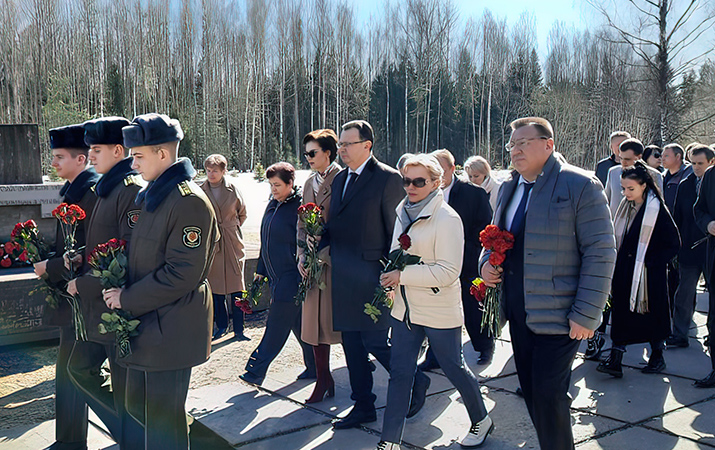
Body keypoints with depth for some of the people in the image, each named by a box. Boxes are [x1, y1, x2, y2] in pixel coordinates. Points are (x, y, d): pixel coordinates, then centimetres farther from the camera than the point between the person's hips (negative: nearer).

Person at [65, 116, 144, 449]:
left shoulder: (131, 191, -19)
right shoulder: (105, 189, 11)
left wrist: (83, 284, -17)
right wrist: (78, 257, 6)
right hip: (96, 307, 10)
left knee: (126, 389, 3)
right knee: (79, 368, 20)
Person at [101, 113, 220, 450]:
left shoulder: (189, 201, -19)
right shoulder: (150, 196, 11)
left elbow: (183, 273, -23)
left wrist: (128, 298, -16)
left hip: (170, 330, -9)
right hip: (146, 322, 10)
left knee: (162, 415, 3)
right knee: (137, 404, 20)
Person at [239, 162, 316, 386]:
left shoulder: (299, 207, -13)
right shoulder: (272, 204, 12)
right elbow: (266, 241, 20)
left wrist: (302, 281, -15)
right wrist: (261, 269, 20)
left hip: (291, 277, -8)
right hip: (276, 276, 8)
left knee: (276, 326, -4)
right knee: (298, 324, 14)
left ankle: (256, 371, 1)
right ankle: (314, 367, 25)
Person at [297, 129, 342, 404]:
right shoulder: (310, 183, 15)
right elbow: (302, 223, 16)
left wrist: (325, 255, -15)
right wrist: (301, 256, 4)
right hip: (313, 261, 7)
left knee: (336, 318, 0)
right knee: (316, 321, 8)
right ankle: (323, 381, 19)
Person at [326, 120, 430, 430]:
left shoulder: (388, 178, -9)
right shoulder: (339, 179, 14)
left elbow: (397, 232, -11)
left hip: (371, 278, -7)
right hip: (343, 279, 8)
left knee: (374, 342, -3)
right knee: (352, 344, 13)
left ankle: (415, 382, 23)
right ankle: (363, 407, 26)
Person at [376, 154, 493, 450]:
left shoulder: (447, 218, -16)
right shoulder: (403, 210, 7)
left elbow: (448, 271, -21)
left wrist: (402, 275, -21)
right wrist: (391, 279, 2)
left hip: (439, 311, -6)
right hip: (405, 308, 6)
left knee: (454, 369, 10)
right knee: (399, 372, 7)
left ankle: (481, 421, 36)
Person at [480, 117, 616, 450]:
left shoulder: (580, 185, -10)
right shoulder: (509, 187, 11)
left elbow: (601, 253, -13)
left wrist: (586, 315, -17)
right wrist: (487, 262, 1)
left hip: (557, 316, -7)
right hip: (518, 312, 7)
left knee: (548, 395, -4)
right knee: (531, 391, 14)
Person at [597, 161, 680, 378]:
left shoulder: (656, 210, -11)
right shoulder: (625, 207, 6)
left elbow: (673, 244, -8)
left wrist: (650, 261, -14)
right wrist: (616, 266, 6)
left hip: (649, 275, -5)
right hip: (625, 271, 5)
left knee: (651, 313, 8)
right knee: (621, 313, 1)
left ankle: (657, 356, 26)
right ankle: (615, 360, 1)